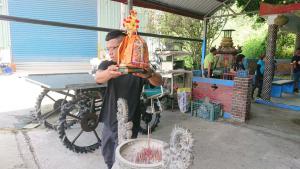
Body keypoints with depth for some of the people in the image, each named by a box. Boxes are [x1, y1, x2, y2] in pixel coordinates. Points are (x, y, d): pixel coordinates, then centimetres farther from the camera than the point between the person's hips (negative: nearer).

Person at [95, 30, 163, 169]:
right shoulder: (107, 65, -3)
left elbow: (159, 82, -27)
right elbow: (98, 77, -25)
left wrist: (149, 74, -51)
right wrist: (109, 73, -50)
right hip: (109, 120, 5)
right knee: (107, 156, 24)